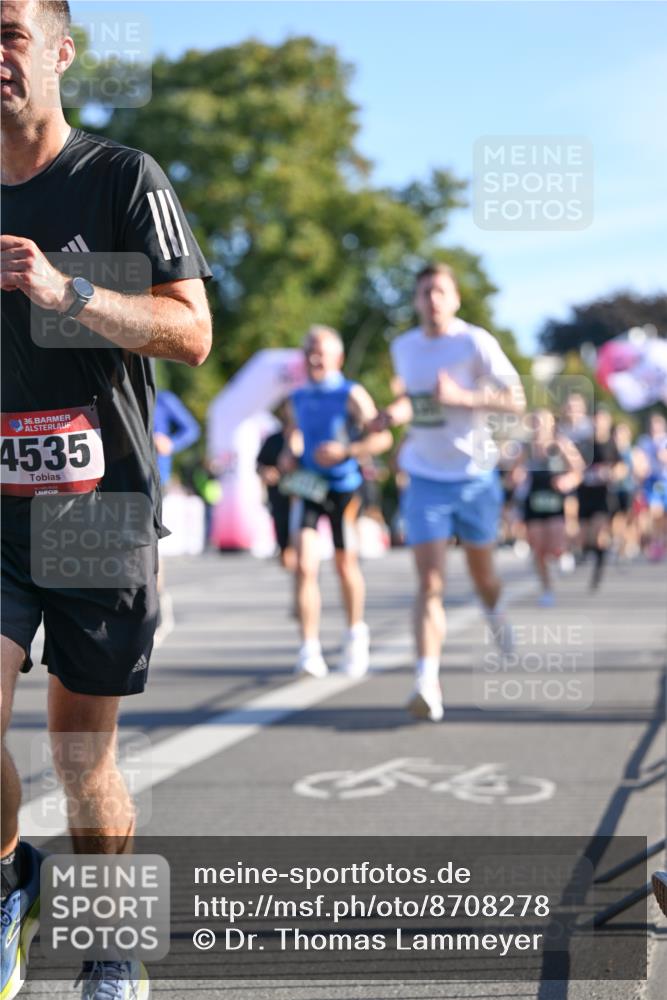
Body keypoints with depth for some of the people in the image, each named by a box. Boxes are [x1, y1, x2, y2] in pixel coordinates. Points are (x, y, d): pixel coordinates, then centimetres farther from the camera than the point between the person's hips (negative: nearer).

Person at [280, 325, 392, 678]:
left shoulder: (351, 395, -6)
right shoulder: (298, 400, 10)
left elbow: (382, 438, -11)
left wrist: (346, 451, -24)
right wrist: (288, 456, 6)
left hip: (344, 489, -3)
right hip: (309, 489, 3)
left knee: (346, 565, 10)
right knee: (305, 566, -13)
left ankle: (356, 633, 36)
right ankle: (310, 650, -15)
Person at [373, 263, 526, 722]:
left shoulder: (476, 342, -9)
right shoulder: (403, 347, 6)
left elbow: (516, 400, -12)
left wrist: (461, 397, -25)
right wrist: (398, 411, 2)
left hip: (475, 475, -2)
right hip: (426, 478, 2)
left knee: (482, 572, 15)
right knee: (430, 583, -12)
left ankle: (495, 612, 52)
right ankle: (428, 683, -19)